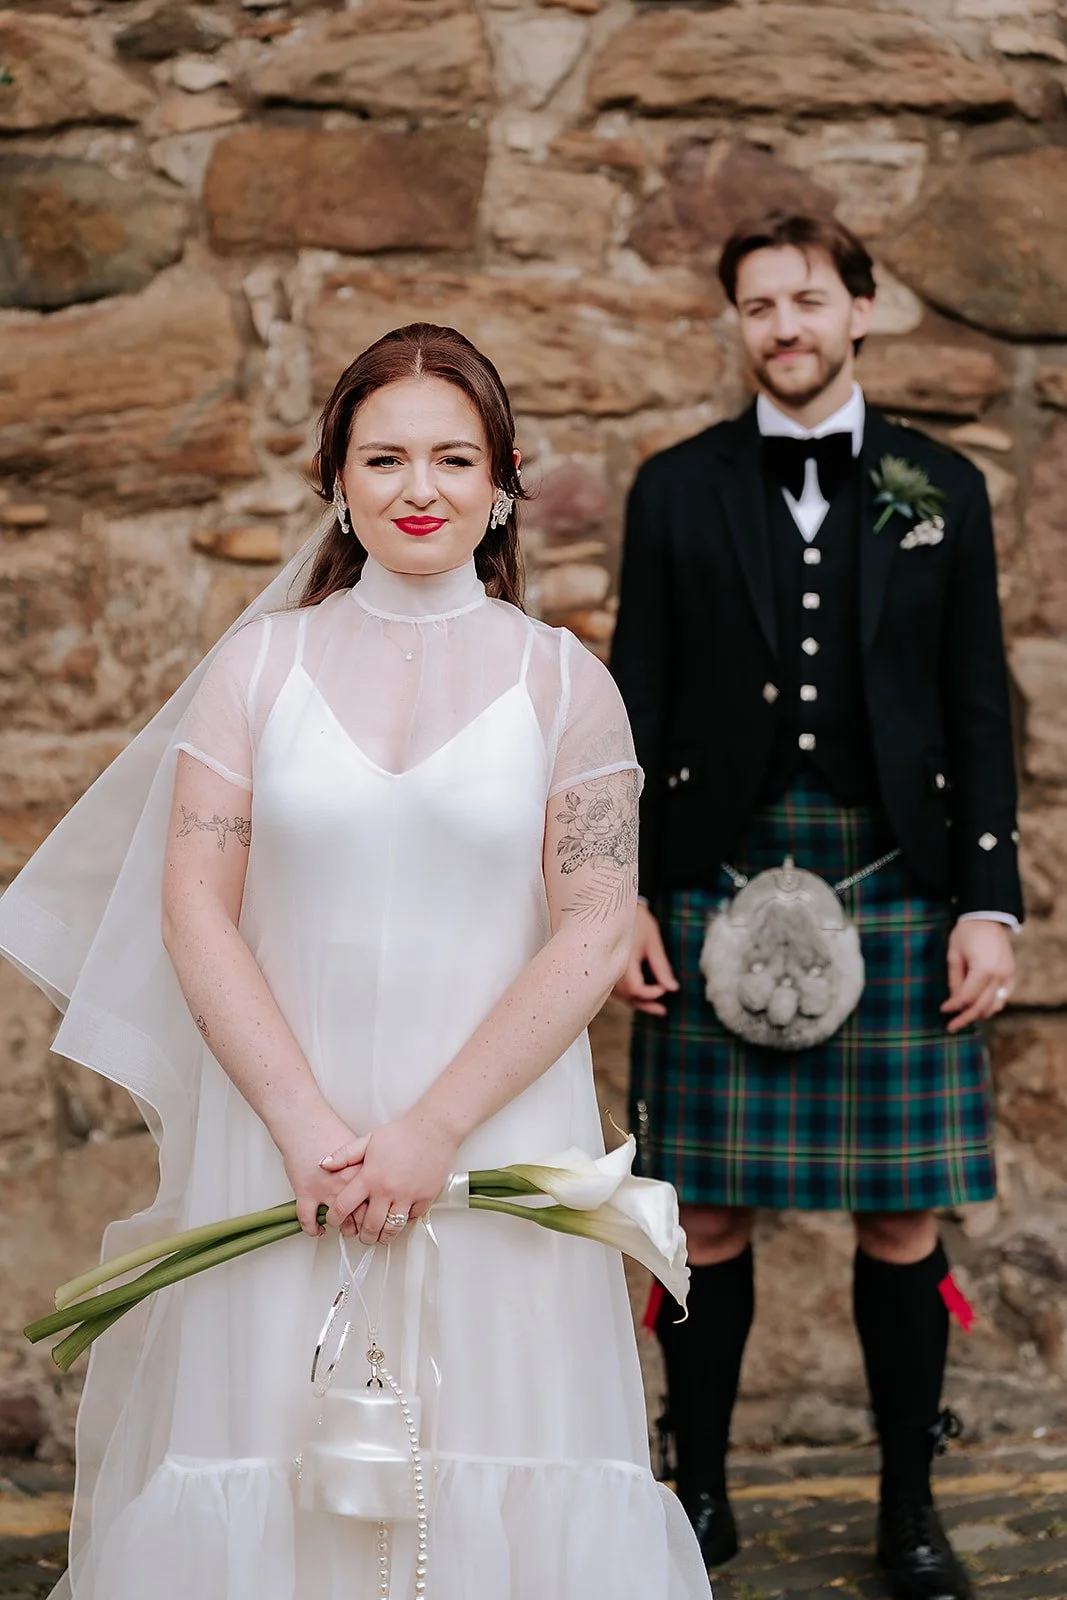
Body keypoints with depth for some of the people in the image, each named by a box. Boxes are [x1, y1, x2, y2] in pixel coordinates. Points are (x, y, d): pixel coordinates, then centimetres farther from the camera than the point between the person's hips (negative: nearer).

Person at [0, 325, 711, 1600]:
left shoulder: (561, 680, 2)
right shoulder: (263, 662, 4)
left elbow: (593, 933, -4)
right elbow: (194, 910, -1)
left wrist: (434, 1130, -12)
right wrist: (307, 1126, -11)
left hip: (496, 1134, 0)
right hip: (283, 1127, 1)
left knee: (494, 1451, 3)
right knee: (271, 1449, 5)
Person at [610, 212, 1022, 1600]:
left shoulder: (942, 489, 9)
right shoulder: (678, 488, 8)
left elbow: (980, 714, 7)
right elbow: (639, 705, 7)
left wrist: (990, 902, 0)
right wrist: (620, 896, 0)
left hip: (896, 890, 0)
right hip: (715, 891, 0)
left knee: (902, 1220, 4)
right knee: (708, 1216, 3)